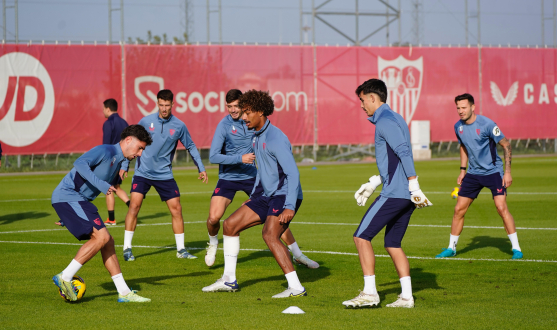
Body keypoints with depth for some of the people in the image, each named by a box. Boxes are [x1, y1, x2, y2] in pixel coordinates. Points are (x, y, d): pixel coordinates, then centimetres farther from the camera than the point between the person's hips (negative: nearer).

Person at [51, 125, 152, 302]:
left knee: (107, 242, 7)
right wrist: (101, 185, -32)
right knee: (101, 236, -17)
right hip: (68, 196, -10)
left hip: (79, 201, 10)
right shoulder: (106, 151, -11)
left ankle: (124, 292, 8)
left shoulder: (118, 162, 18)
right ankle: (65, 277, -12)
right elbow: (80, 163, -26)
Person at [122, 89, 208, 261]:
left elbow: (191, 147, 11)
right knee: (134, 205, -14)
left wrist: (201, 168, 8)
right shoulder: (146, 121, -3)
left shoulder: (179, 126, -2)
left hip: (164, 174, 1)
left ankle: (181, 249, 11)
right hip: (143, 172, -1)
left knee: (176, 209, -2)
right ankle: (127, 248, -6)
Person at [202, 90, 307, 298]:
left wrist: (289, 207, -34)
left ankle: (296, 287, -30)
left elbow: (292, 173, -26)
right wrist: (253, 196, 28)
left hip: (284, 196, -10)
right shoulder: (257, 137, 11)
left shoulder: (275, 139, -20)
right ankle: (229, 280, 18)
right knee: (230, 225, 9)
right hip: (266, 195, 10)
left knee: (269, 235, -29)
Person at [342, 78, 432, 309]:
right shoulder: (394, 118, 20)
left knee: (361, 237, -5)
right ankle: (406, 297, 10)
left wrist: (414, 187, -25)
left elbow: (404, 153, -21)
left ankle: (369, 293, -7)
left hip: (394, 193, -10)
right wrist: (373, 183, 28)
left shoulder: (384, 121, -11)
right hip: (404, 195, 10)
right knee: (393, 244, 13)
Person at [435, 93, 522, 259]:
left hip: (493, 172, -5)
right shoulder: (458, 127, 0)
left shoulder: (486, 124, -18)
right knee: (459, 209, 2)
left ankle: (516, 248, -7)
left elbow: (506, 145, -11)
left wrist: (507, 171, -15)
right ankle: (451, 248, 17)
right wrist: (462, 170, 12)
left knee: (501, 208, -17)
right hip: (473, 173, 5)